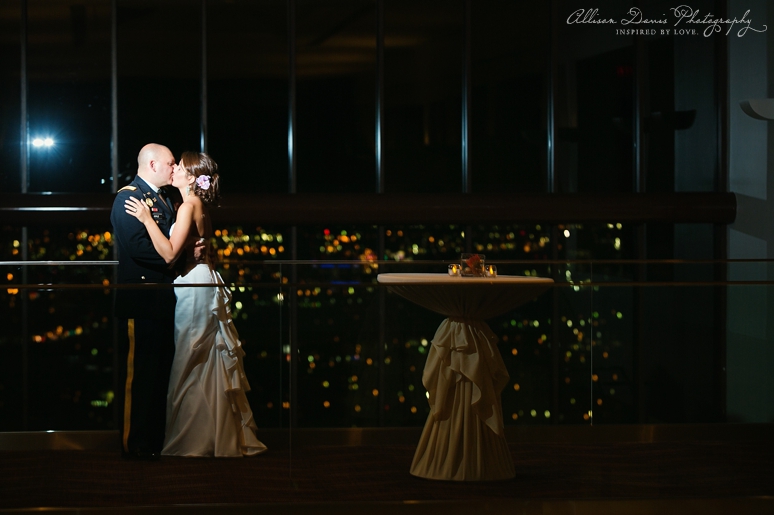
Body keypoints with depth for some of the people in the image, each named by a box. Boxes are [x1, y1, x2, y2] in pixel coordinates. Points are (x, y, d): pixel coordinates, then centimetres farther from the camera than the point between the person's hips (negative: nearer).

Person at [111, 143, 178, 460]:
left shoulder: (161, 199, 20)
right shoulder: (128, 197, -10)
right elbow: (137, 246, -22)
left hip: (163, 301, 10)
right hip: (140, 302, -9)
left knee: (160, 375, 13)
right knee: (137, 375, -4)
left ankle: (155, 440, 20)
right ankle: (133, 443, 0)